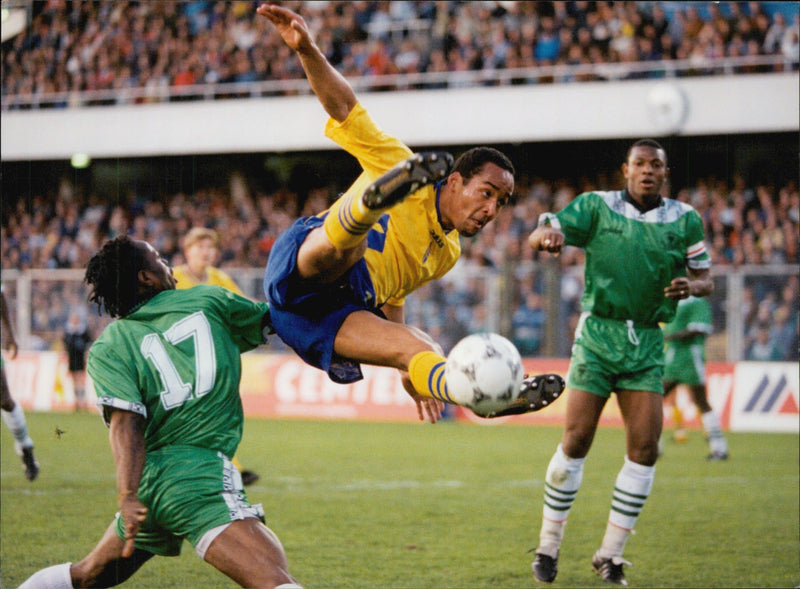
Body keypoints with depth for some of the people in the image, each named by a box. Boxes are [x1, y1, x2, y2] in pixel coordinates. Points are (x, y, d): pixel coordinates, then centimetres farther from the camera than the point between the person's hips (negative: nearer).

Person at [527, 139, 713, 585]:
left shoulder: (685, 220, 6)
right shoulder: (597, 207, 0)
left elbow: (706, 278, 12)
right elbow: (537, 238, -5)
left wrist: (691, 286, -13)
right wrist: (547, 234, -31)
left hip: (647, 345, 2)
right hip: (598, 334, -2)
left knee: (645, 447, -8)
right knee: (576, 442, -6)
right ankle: (549, 546, 8)